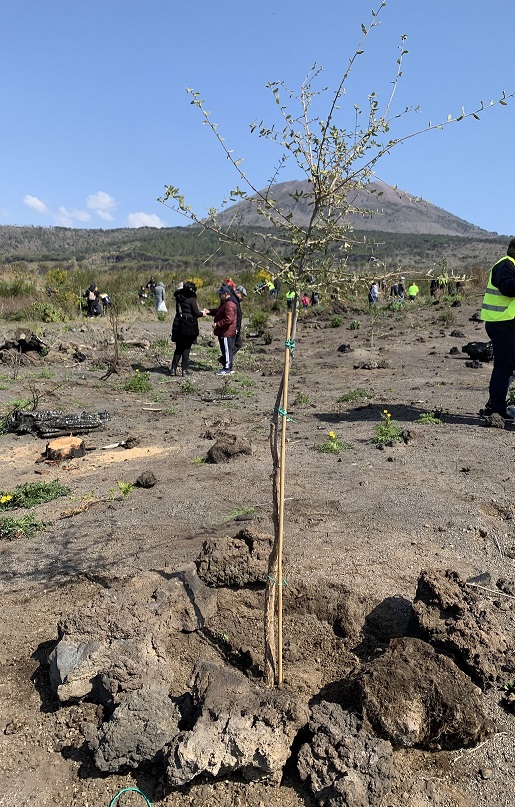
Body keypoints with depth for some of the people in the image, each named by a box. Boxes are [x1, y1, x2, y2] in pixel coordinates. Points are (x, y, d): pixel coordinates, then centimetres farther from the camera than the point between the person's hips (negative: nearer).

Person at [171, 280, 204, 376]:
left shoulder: (179, 298, 8)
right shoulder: (192, 299, -11)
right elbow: (196, 313, -12)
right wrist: (202, 313, 10)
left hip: (178, 325, 5)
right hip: (189, 326, -5)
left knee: (178, 348, 13)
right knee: (186, 348, 3)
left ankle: (173, 369, 11)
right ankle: (185, 370, 5)